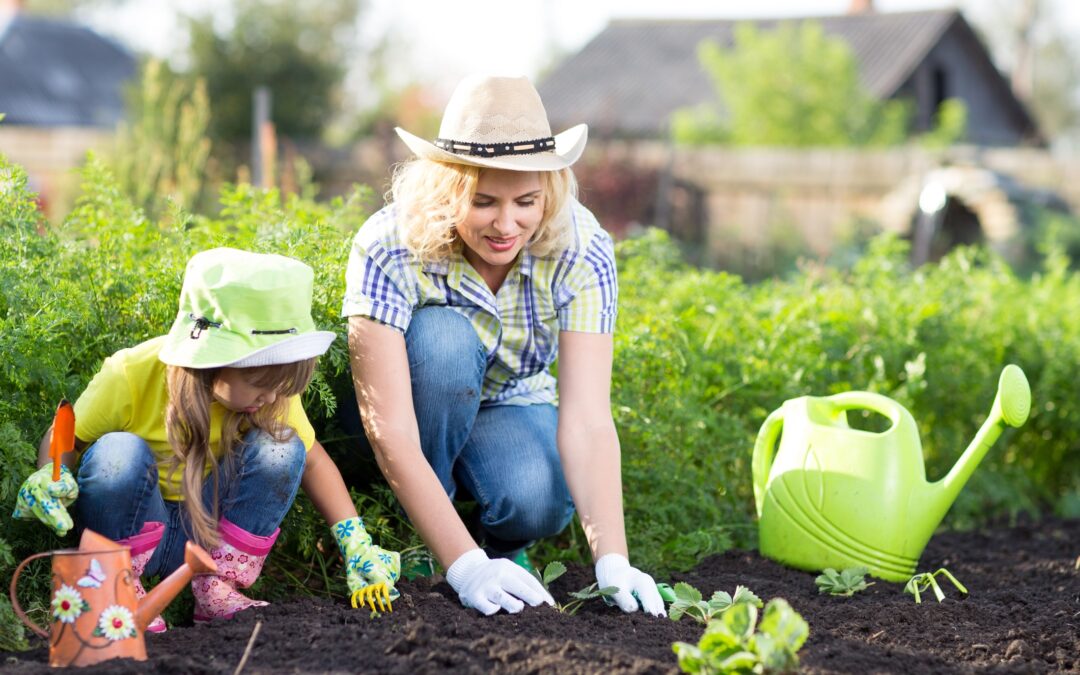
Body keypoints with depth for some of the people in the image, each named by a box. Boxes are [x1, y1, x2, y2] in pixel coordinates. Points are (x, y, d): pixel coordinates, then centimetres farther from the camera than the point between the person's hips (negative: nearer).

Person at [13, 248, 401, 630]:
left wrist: (357, 543, -14)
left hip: (207, 531, 3)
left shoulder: (271, 382, -14)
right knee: (120, 453, -35)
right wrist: (51, 477, -31)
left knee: (282, 448, -23)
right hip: (133, 527, -3)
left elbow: (312, 459, -3)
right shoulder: (131, 375, -23)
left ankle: (218, 591, -9)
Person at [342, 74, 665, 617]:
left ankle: (501, 542, 5)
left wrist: (612, 561, -43)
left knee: (539, 501, -33)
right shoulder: (388, 250, -31)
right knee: (443, 336, -35)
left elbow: (587, 419, -31)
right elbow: (390, 434, -36)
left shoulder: (581, 249, -25)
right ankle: (414, 540, -14)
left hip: (510, 408, 1)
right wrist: (466, 566, -44)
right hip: (416, 408, -1)